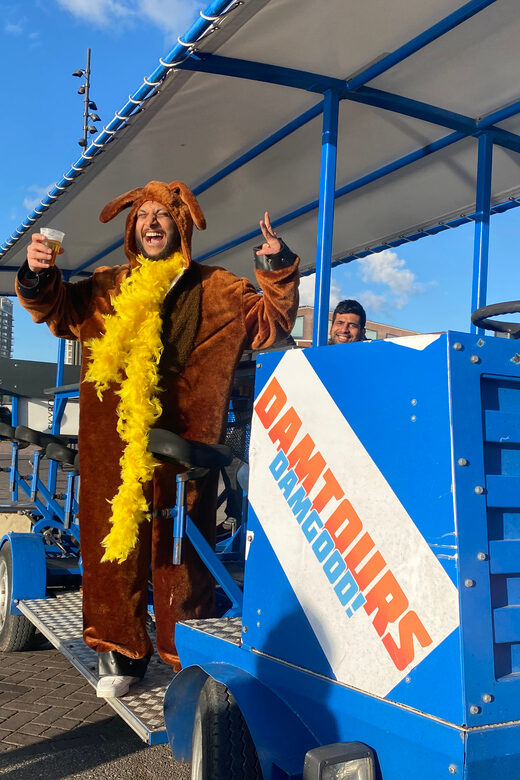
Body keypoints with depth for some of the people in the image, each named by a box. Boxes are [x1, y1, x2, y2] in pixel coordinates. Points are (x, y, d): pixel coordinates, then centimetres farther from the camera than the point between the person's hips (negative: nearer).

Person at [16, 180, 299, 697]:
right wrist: (37, 275, 0)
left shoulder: (217, 291, 11)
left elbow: (270, 323, 9)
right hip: (113, 445, 3)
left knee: (181, 547, 0)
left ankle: (185, 654, 15)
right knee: (113, 538, 4)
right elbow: (57, 309, 20)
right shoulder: (107, 288, 18)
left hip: (183, 441, -2)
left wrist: (278, 272, -5)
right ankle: (119, 649, 18)